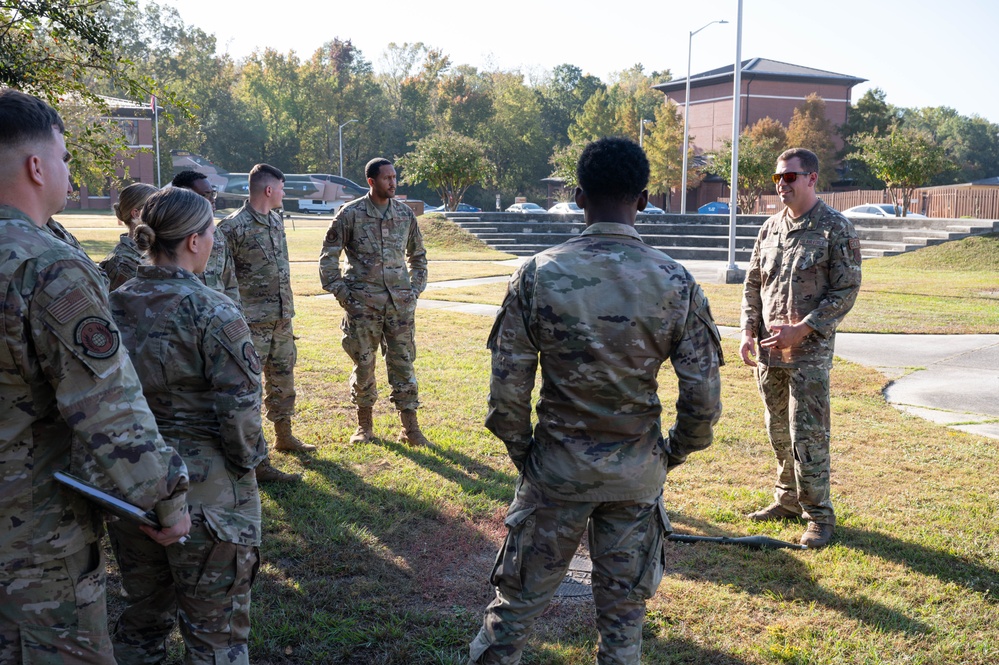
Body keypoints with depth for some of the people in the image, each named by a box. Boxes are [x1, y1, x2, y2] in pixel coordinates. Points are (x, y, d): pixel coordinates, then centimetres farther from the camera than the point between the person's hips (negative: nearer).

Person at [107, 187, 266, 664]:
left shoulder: (113, 306, 0)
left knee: (142, 618, 24)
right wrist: (248, 459, -1)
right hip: (207, 495, -6)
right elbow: (239, 408, -19)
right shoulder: (213, 312, -18)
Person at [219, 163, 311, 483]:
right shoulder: (233, 227, -15)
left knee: (283, 380, 20)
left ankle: (284, 436, 38)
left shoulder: (277, 220, 11)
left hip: (282, 319, 8)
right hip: (253, 323, -8)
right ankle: (257, 461, 1)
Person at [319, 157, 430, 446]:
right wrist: (340, 293, -4)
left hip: (400, 301, 2)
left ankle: (410, 428, 8)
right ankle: (364, 425, 20)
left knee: (403, 363, 2)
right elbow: (328, 256, 2)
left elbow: (417, 255, 20)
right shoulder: (350, 214, -3)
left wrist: (416, 289, 10)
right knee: (363, 363, 6)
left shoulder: (405, 214, 7)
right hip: (362, 303, -2)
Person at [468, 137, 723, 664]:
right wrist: (674, 453, 10)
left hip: (556, 467, -1)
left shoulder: (537, 275, -12)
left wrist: (522, 452, 6)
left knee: (518, 600, 15)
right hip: (638, 473, 1)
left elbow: (507, 390, -10)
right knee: (624, 610, 18)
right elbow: (702, 398, -8)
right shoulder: (677, 284, -10)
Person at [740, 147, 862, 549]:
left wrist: (801, 330, -17)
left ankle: (818, 515, 8)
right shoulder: (771, 228, 10)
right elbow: (752, 285, 15)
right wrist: (748, 331, 3)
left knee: (807, 436, -5)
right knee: (779, 432, 14)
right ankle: (788, 500, 29)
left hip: (810, 353, -6)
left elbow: (846, 291, -10)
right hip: (768, 351, 6)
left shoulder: (836, 229, -6)